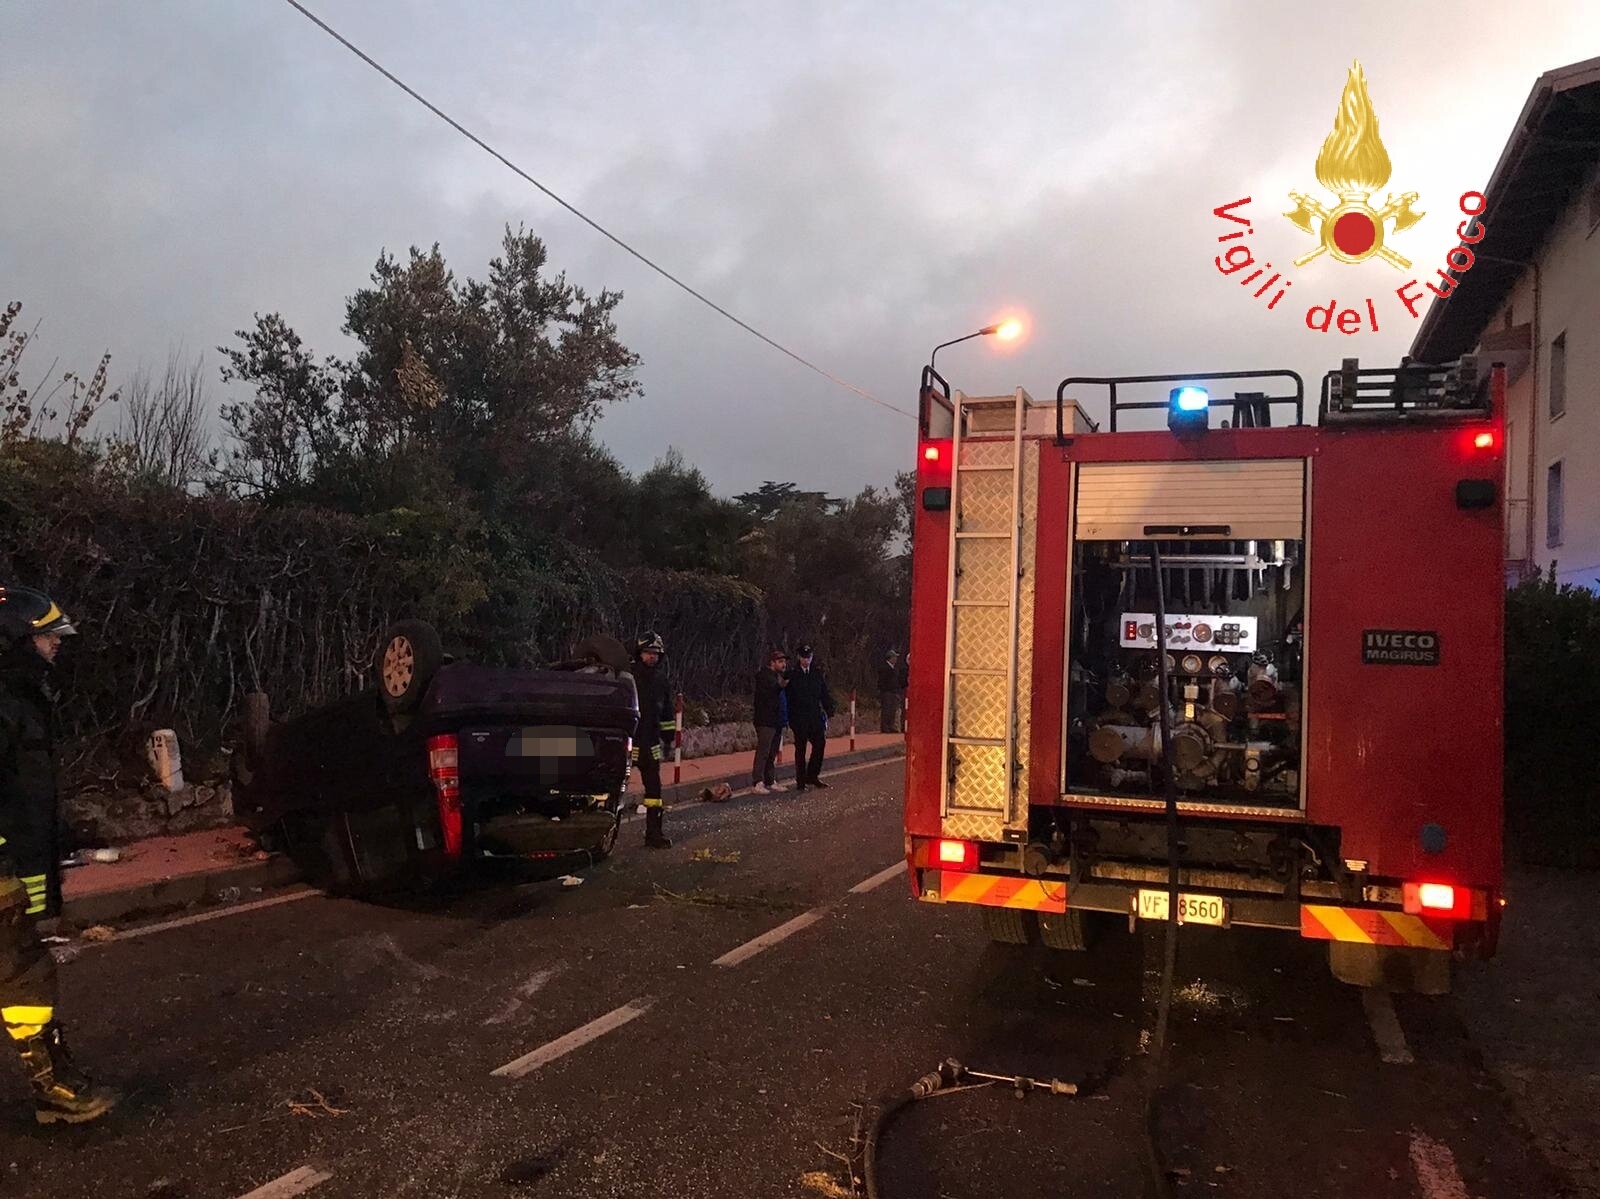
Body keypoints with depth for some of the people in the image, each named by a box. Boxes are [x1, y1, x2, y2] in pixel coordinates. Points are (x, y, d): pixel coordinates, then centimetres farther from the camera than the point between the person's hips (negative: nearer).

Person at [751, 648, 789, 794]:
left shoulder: (780, 676, 19)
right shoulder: (763, 675, -7)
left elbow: (784, 696, 20)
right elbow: (765, 694, -20)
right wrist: (780, 686, -27)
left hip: (777, 720, 9)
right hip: (766, 720, -9)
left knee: (773, 753, 12)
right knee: (763, 752, -10)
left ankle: (770, 781, 17)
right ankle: (757, 783, -10)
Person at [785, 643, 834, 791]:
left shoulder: (818, 673, 7)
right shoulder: (792, 675, -1)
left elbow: (825, 694, 7)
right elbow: (788, 697, -1)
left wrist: (829, 711, -1)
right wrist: (790, 717, -5)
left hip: (816, 716, 3)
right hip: (799, 718, -2)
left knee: (820, 744, -2)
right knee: (800, 748, 4)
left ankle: (812, 776, 13)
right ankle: (801, 781, 10)